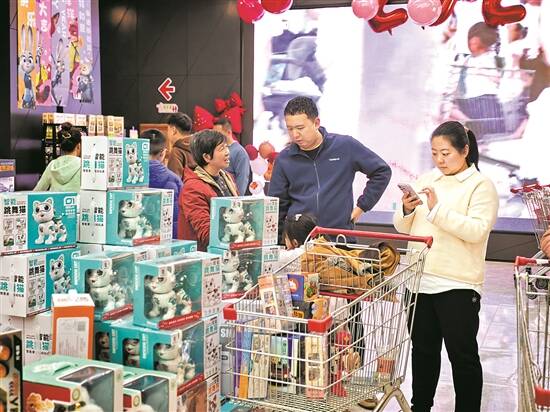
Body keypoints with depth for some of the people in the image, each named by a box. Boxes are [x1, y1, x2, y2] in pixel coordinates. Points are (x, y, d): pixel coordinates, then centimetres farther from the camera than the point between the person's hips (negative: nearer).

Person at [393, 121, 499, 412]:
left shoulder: (481, 186, -4)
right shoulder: (426, 180, 12)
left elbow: (477, 230, -19)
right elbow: (403, 228, 11)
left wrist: (437, 210, -24)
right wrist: (407, 210, -10)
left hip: (458, 286, -5)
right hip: (420, 280, 6)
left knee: (463, 354, 4)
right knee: (423, 349, 17)